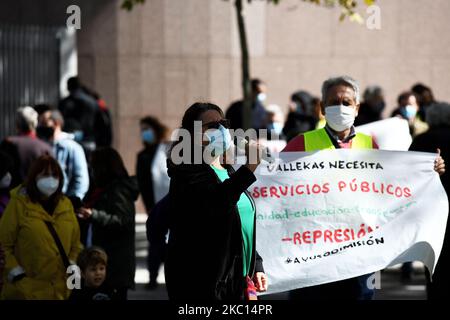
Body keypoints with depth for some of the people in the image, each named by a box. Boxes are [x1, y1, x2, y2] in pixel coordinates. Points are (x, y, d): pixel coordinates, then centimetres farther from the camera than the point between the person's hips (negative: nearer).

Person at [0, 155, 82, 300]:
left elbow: (75, 243, 17)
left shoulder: (66, 205, 10)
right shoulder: (19, 203, -4)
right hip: (26, 289, -4)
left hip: (60, 289, 4)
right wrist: (15, 272, -10)